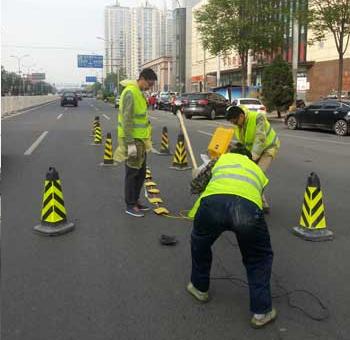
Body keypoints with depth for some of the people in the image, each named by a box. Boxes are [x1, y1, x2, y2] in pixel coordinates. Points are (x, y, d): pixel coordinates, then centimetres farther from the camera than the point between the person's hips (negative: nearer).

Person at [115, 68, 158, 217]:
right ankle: (130, 205, 11)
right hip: (132, 140, -9)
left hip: (140, 139, 9)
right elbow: (126, 120, -22)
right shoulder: (130, 93, -18)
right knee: (132, 174, 0)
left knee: (141, 172, 15)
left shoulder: (139, 92, 13)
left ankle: (135, 201, 27)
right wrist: (130, 143, -24)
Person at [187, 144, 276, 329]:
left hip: (213, 201, 0)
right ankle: (261, 311, 28)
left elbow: (195, 186, 32)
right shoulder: (257, 169, 41)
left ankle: (199, 287, 48)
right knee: (259, 259, 27)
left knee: (199, 243, 32)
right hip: (249, 206, 1)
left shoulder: (222, 158, 37)